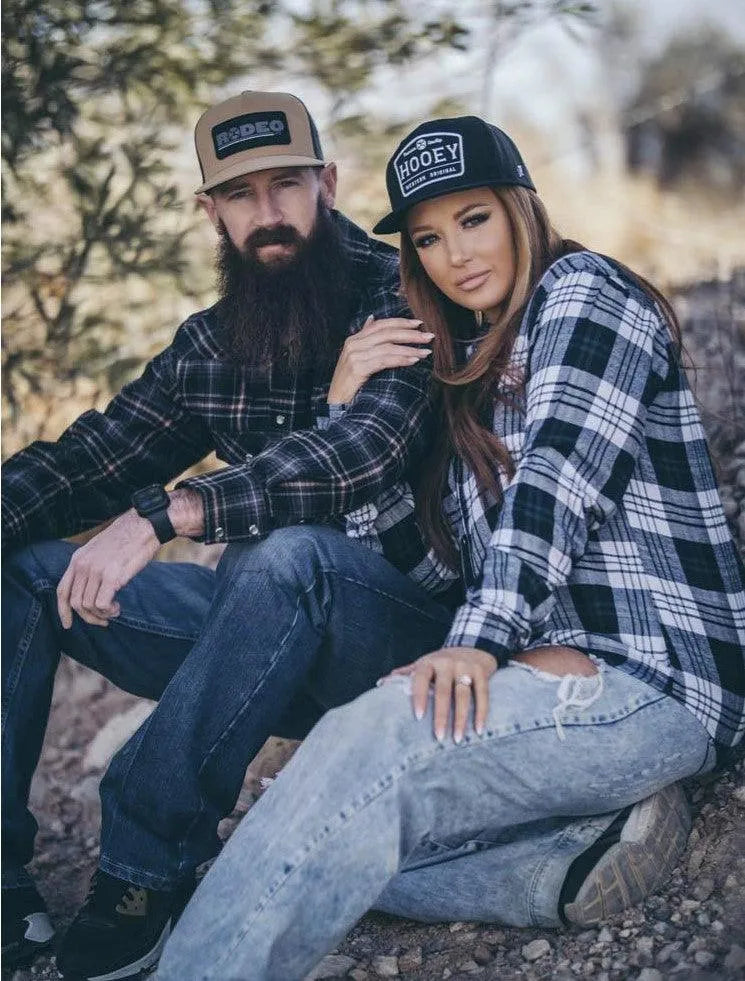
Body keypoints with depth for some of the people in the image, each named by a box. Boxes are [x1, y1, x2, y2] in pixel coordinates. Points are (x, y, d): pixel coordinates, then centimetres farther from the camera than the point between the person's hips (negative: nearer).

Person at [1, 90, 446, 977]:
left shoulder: (404, 304, -10)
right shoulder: (209, 344, 9)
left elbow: (368, 446, -29)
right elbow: (93, 456, 5)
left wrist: (166, 515, -38)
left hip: (393, 626, -6)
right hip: (262, 634, 7)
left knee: (284, 554, -39)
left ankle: (144, 874, -25)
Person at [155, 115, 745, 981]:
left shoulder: (584, 291, 0)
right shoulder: (473, 361, 23)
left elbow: (558, 480, -17)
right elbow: (430, 558, 18)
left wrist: (481, 641, -27)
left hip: (650, 678, -9)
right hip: (545, 677, 9)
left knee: (368, 748, -32)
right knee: (335, 834, -7)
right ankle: (585, 852, -16)